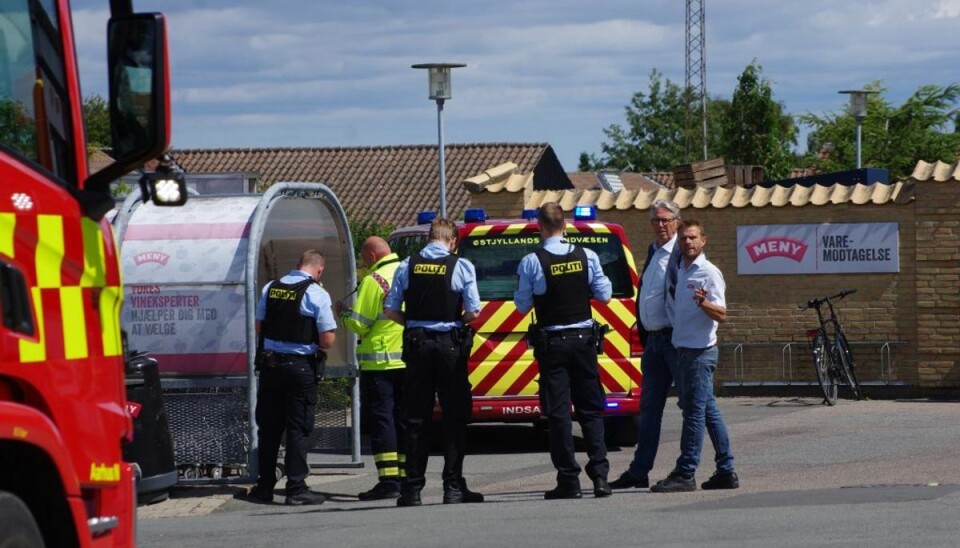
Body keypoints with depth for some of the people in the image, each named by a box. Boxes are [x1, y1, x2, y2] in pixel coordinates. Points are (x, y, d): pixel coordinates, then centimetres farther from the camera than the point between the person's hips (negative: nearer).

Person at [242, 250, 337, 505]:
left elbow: (259, 327, 11)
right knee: (298, 429, 2)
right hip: (301, 367, -4)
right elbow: (327, 340, -12)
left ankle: (265, 486, 17)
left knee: (269, 427, 12)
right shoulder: (317, 294, -10)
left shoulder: (271, 288, 4)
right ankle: (296, 488, 0)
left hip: (270, 364, 4)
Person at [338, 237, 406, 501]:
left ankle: (389, 481, -10)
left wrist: (342, 313, 8)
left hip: (380, 362, -7)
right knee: (403, 419, 13)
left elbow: (359, 323, -11)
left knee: (381, 419, -4)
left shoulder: (373, 281, -12)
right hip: (409, 360, 7)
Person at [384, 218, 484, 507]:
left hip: (417, 344, 2)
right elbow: (473, 312, -8)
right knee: (454, 416, 4)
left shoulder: (407, 266, 2)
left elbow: (391, 311, 0)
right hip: (450, 344, -2)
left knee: (416, 417, 7)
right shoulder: (462, 266, -5)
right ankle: (453, 487, 0)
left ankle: (412, 488, 7)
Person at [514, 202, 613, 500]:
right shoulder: (586, 257, -3)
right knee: (590, 408, 10)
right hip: (583, 339, 3)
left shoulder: (531, 262, -11)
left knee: (558, 411, 1)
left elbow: (522, 304, -5)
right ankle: (600, 475, 3)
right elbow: (604, 294, 3)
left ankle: (569, 480, -2)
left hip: (551, 343, -3)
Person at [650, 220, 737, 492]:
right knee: (709, 411, 11)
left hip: (700, 351, -9)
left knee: (695, 411, -8)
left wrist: (703, 302, -34)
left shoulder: (709, 273, -10)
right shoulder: (680, 271, 15)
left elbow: (721, 315, -18)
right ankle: (726, 472, 14)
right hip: (684, 348, 9)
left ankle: (685, 474, -8)